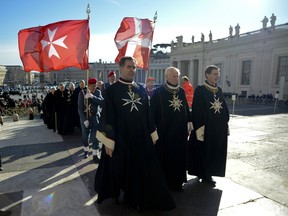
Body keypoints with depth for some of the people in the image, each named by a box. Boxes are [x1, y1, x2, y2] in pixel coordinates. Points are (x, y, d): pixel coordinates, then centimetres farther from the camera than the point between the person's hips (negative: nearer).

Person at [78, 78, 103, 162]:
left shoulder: (98, 92, -1)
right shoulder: (82, 93, -6)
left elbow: (102, 102, -16)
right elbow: (80, 108, -8)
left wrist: (93, 96, -28)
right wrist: (84, 119, -16)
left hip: (95, 118, 0)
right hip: (85, 118, 0)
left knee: (95, 137, -3)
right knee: (85, 136, 13)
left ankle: (95, 155, 6)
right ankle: (86, 150, 35)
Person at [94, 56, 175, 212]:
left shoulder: (141, 89, 7)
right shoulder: (111, 90, -6)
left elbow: (148, 113, 10)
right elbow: (107, 116, -8)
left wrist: (152, 135, 8)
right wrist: (108, 141, -11)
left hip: (141, 138, 4)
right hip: (120, 139, -4)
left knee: (142, 171, 10)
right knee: (120, 171, 12)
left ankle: (137, 198, 31)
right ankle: (115, 195, 39)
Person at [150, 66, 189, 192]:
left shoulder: (181, 91, 8)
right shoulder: (159, 92, -7)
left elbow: (186, 109, 13)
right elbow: (153, 111, -7)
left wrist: (187, 125, 11)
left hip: (180, 131, 5)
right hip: (164, 131, -5)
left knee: (179, 156, 12)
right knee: (164, 157, 6)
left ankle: (176, 182, 28)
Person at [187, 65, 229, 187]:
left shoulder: (219, 90, 10)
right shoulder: (200, 90, -10)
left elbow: (224, 108, 13)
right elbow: (196, 110, -14)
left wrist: (225, 123, 10)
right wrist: (200, 128, -18)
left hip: (219, 128, 7)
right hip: (205, 127, -7)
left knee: (215, 151, 14)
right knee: (204, 151, 5)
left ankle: (208, 174, 30)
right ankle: (205, 175, 21)